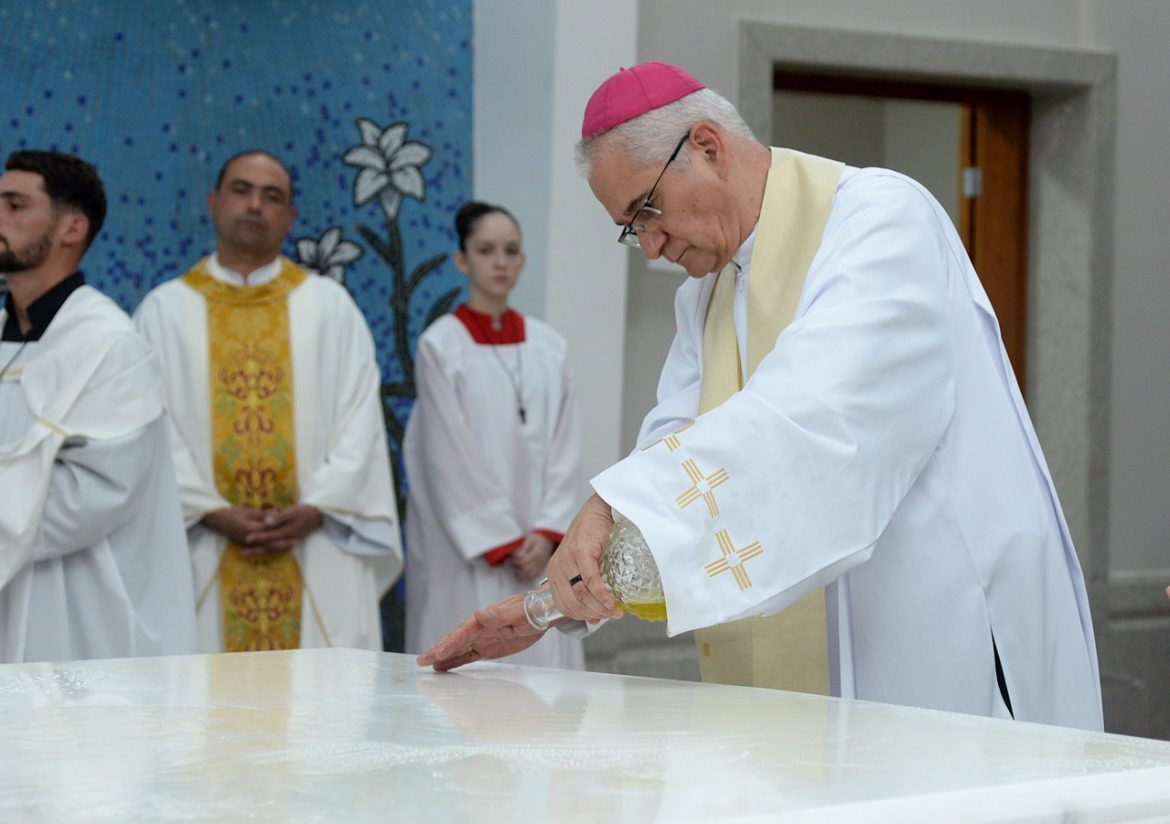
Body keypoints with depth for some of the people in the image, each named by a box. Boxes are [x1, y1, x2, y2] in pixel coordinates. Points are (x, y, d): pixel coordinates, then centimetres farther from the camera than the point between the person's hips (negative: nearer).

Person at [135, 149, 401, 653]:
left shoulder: (330, 305, 11)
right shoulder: (164, 309, 8)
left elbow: (360, 420, 4)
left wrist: (315, 508, -9)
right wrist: (213, 513, -12)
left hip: (317, 551, 1)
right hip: (204, 554, -1)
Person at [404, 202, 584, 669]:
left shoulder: (548, 347, 9)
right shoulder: (440, 346, -4)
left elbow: (563, 448, 7)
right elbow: (450, 456, -8)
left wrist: (547, 533, -6)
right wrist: (502, 542, -11)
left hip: (537, 548, 4)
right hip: (466, 549, -4)